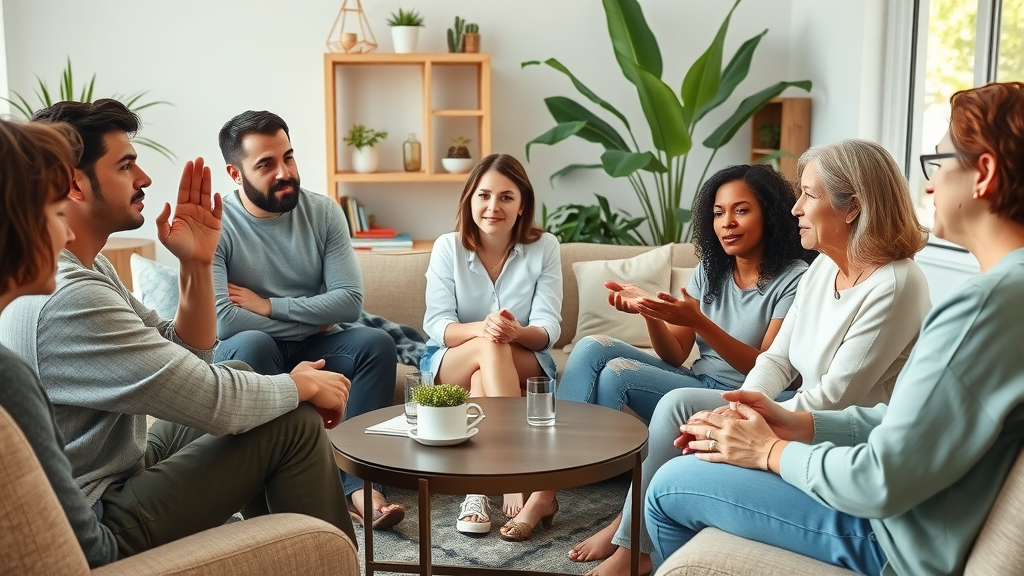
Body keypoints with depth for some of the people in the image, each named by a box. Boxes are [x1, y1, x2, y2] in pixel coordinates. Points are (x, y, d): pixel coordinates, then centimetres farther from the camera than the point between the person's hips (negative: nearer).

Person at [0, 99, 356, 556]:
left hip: (113, 474, 10)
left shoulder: (84, 268, 5)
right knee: (296, 426, -10)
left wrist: (197, 263, -8)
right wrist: (303, 384, -9)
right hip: (98, 527, -10)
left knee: (241, 373, 18)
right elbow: (215, 402, -27)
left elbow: (187, 359, 5)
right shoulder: (65, 298, -28)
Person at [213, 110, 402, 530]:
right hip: (250, 353, -3)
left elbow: (350, 300, -10)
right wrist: (308, 319, -14)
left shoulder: (323, 212, -2)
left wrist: (268, 305, -16)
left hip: (314, 347, 3)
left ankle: (355, 483, -30)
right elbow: (220, 320, -24)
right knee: (251, 344, -36)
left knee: (376, 344, -24)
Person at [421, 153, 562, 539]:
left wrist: (516, 332, -38)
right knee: (489, 347, -35)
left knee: (483, 379, -35)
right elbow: (436, 325, -14)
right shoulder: (447, 247, -6)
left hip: (525, 363, 0)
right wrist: (482, 328, -36)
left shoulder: (544, 247, -5)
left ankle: (479, 490, -35)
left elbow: (548, 328, -13)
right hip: (450, 363, 0)